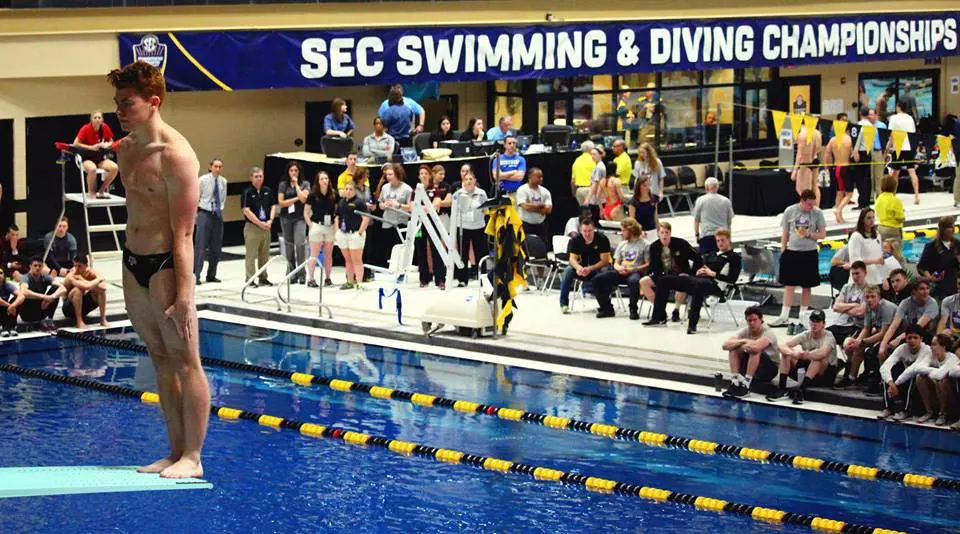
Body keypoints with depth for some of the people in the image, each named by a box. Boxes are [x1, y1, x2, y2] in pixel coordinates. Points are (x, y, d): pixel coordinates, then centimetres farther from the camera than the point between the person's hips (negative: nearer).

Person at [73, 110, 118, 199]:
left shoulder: (105, 128, -4)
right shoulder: (86, 129, -16)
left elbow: (111, 142, 11)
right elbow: (76, 144, -17)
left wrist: (107, 145, -12)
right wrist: (91, 147, -22)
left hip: (100, 158, 5)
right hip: (86, 157, -5)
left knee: (114, 168, -22)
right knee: (92, 169, -39)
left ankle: (101, 190, -2)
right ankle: (91, 192, -12)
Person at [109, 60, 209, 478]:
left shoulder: (176, 155, -16)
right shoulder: (125, 149, 10)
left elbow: (183, 233, -18)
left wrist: (184, 294, -21)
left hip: (165, 264, -8)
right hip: (133, 263, 9)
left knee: (185, 361, 0)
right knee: (160, 360, 13)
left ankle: (192, 457, 6)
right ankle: (176, 452, 20)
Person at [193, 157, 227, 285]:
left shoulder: (223, 181, 6)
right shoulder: (203, 180, -7)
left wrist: (220, 209, 12)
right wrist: (199, 209, 0)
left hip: (218, 215, 5)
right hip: (205, 214, -5)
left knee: (216, 247, 8)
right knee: (200, 246, -10)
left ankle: (211, 275, 17)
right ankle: (196, 275, -9)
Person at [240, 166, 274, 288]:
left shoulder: (267, 191, 10)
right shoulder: (247, 192, -7)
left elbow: (273, 206, 13)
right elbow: (246, 211, -13)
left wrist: (270, 220, -4)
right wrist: (260, 223, -14)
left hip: (266, 227, 5)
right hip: (252, 227, -5)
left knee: (264, 254, 11)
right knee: (251, 255, -4)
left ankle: (263, 278, 20)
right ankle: (250, 279, 0)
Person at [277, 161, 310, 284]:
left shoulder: (305, 184, 5)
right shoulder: (283, 185, 8)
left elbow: (303, 198, -9)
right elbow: (281, 202, 0)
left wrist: (296, 184, -5)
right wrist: (295, 199, -5)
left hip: (299, 218, -2)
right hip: (286, 218, 2)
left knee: (300, 243, -15)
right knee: (289, 245, 5)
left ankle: (301, 274, -10)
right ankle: (291, 274, 10)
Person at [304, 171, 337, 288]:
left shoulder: (333, 194, 2)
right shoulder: (313, 195, -6)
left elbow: (337, 210, 11)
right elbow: (306, 211, -1)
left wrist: (336, 225, 2)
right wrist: (310, 224, -8)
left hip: (330, 227, 3)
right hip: (317, 226, -3)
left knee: (328, 254, 8)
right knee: (314, 254, -1)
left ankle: (327, 278, 16)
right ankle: (311, 279, 2)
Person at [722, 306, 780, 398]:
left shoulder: (768, 333, -22)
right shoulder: (745, 331, -7)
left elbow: (755, 347, -44)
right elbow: (725, 345, -18)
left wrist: (745, 342, -24)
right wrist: (742, 342, -32)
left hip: (770, 368, -5)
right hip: (749, 366, 5)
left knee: (754, 350, -33)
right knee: (733, 348, -15)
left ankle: (745, 385, -33)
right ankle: (735, 382, -22)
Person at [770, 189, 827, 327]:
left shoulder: (817, 213, -2)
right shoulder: (790, 211, -1)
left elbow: (822, 233, 1)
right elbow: (785, 234, 6)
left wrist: (809, 235, -17)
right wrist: (783, 251, 3)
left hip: (809, 254, 0)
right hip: (791, 252, 0)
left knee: (806, 286, 8)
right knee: (789, 285, 0)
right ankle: (784, 317, 3)